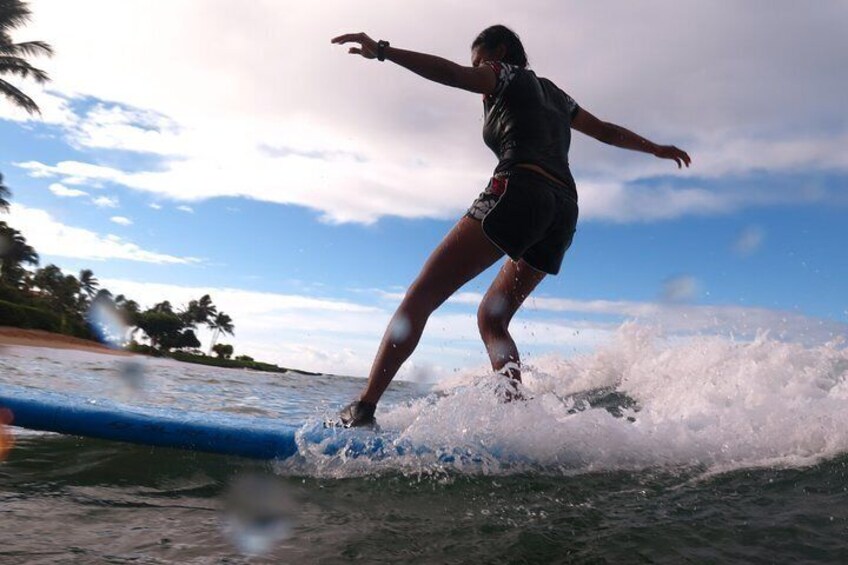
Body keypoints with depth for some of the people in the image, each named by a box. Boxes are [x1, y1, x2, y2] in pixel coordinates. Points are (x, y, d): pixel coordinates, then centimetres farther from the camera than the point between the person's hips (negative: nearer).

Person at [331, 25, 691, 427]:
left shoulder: (506, 77, 13)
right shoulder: (554, 93, 33)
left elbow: (449, 73, -7)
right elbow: (608, 131, 43)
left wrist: (382, 50, -14)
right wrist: (655, 148, 58)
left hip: (519, 191, -8)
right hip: (564, 211, 8)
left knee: (420, 298, -10)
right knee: (492, 319, 15)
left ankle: (363, 409, -19)